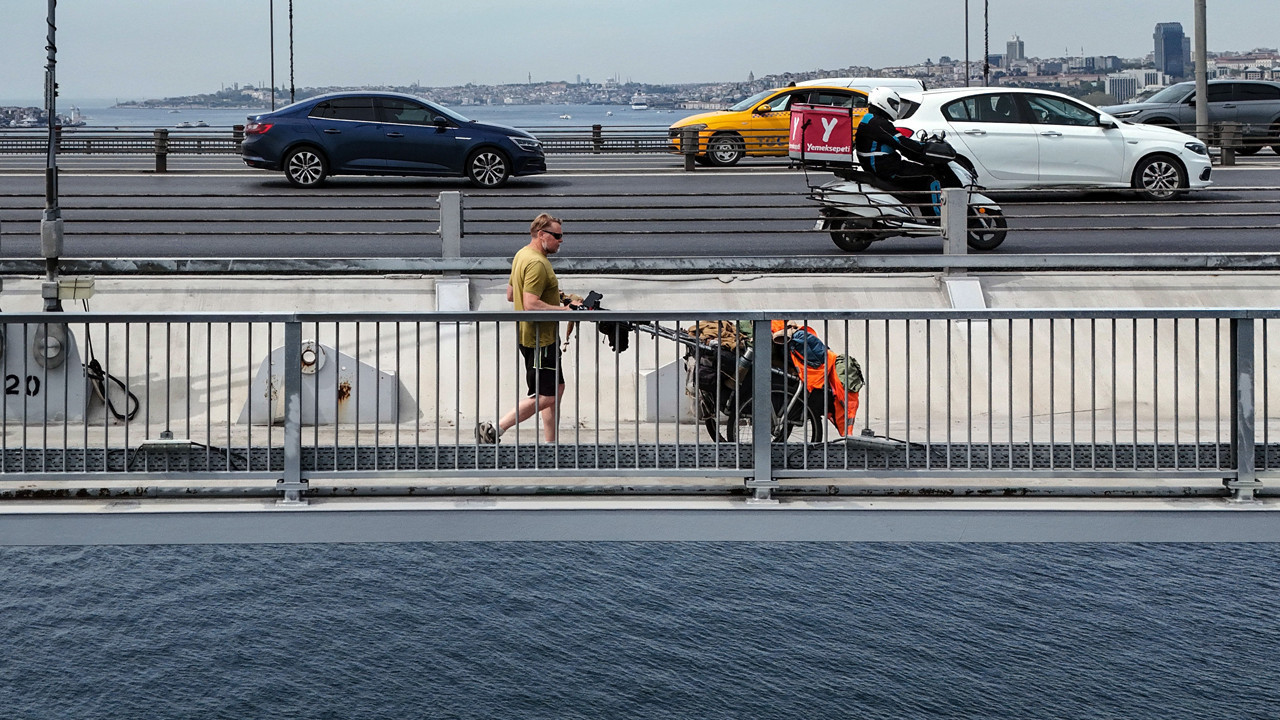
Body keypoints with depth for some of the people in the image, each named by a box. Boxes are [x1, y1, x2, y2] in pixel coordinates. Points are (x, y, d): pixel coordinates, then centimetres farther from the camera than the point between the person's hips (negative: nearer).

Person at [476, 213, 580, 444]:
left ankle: (550, 446, 20)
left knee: (556, 389, 16)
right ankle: (493, 430, -5)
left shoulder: (522, 255, 13)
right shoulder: (537, 263, -20)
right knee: (544, 397, -7)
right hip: (539, 340, -11)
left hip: (531, 336, 11)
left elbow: (511, 295, 20)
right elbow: (531, 305, -28)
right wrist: (565, 310, -23)